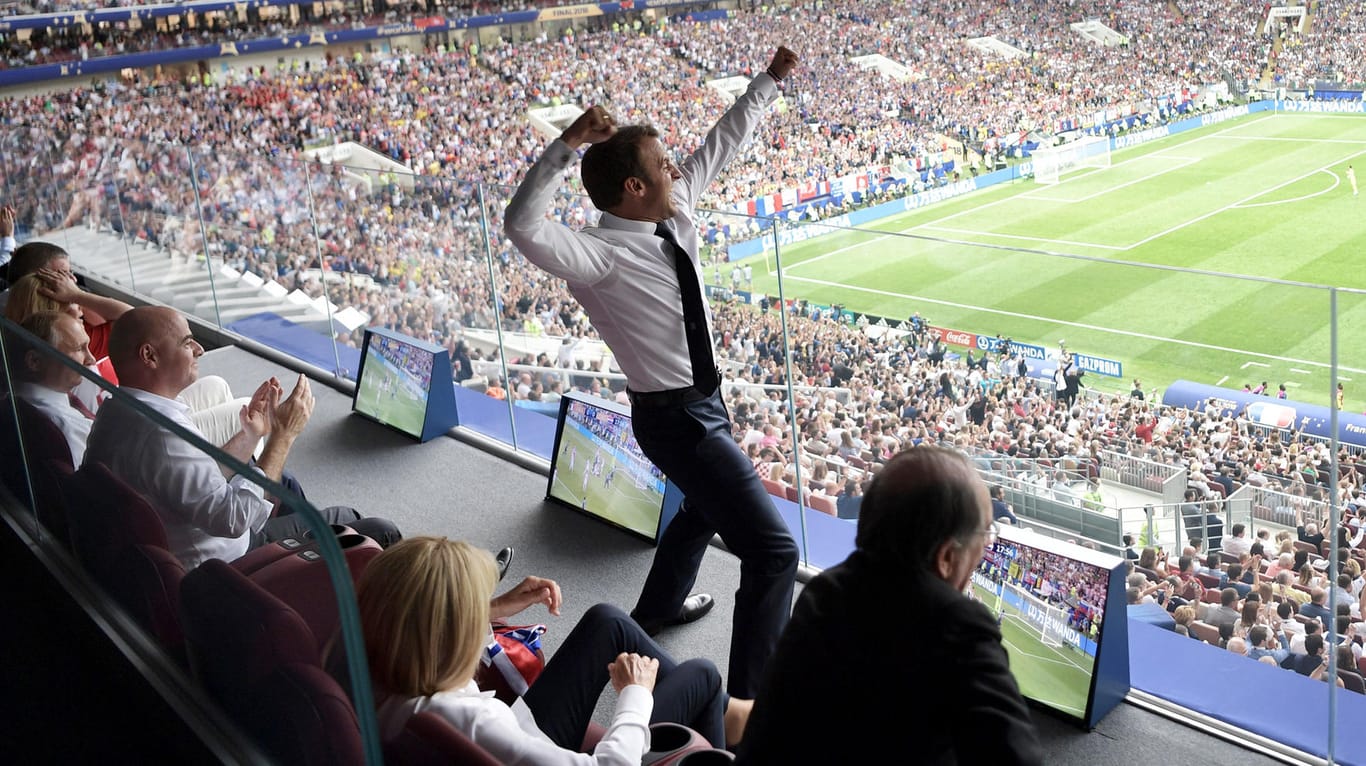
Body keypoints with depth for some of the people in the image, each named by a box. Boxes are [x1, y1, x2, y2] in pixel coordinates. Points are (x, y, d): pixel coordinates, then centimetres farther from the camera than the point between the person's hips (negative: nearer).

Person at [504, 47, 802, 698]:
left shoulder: (676, 211, -2)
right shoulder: (601, 257, -25)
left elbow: (720, 143, 10)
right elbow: (524, 226, -41)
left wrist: (771, 79, 13)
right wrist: (565, 146, -48)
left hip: (701, 401, 10)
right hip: (675, 418, -10)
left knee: (706, 507, 36)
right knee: (773, 550, -12)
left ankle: (658, 608, 61)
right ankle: (750, 703, -3)